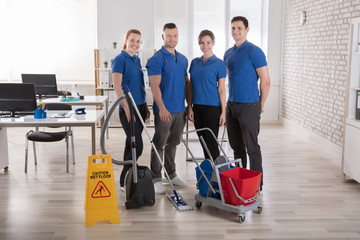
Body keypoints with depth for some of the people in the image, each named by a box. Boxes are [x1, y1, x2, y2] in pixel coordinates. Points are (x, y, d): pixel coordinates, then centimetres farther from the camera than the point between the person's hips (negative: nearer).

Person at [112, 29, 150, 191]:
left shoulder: (137, 59, 14)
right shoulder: (120, 59, -11)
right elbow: (117, 87, -16)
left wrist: (145, 107, 17)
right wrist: (127, 110, -19)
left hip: (139, 107, 8)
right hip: (128, 108, -8)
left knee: (131, 144, 13)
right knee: (137, 146, -9)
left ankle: (128, 179, 22)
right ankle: (123, 181, 4)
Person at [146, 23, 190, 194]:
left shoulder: (183, 59, 13)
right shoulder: (156, 59, -10)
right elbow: (154, 86, -17)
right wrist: (162, 108, -24)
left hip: (180, 110, 7)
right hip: (164, 110, -7)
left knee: (173, 143, 16)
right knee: (159, 144, 1)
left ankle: (171, 174, 28)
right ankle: (156, 179, 10)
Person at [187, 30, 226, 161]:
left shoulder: (219, 64, -5)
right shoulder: (194, 62, 10)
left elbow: (221, 89, -6)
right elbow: (191, 87, 11)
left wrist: (223, 112, -9)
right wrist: (189, 107, 6)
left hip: (212, 107, -5)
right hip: (197, 107, 5)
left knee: (211, 142, -3)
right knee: (203, 142, 12)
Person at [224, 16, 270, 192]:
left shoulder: (254, 52, -10)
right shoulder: (228, 54, 13)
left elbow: (265, 80, -11)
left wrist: (261, 105, -5)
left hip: (248, 106, -7)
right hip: (231, 105, 7)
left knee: (252, 147, -2)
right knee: (236, 146, 14)